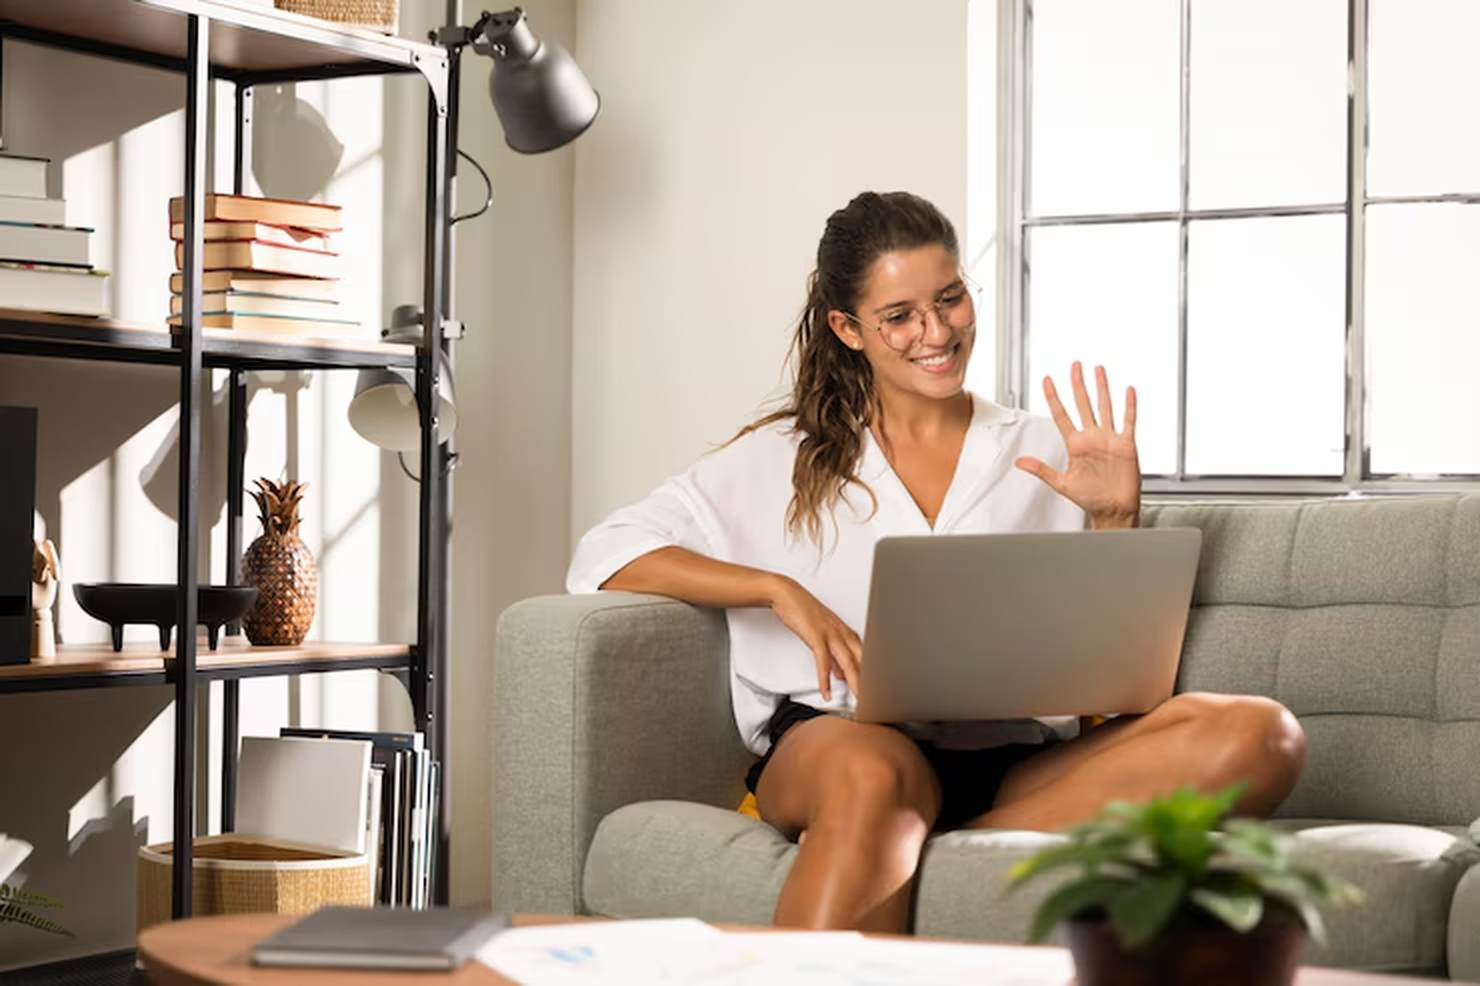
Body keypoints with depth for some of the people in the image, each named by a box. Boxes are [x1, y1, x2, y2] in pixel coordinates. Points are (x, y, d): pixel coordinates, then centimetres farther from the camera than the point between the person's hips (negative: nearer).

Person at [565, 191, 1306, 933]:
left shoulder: (1045, 453, 23)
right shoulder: (783, 460, 18)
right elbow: (605, 558, 7)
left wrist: (1116, 518, 6)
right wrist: (780, 591, -5)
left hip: (1016, 761, 3)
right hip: (838, 743, -3)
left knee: (1259, 736, -27)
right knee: (875, 774, -42)